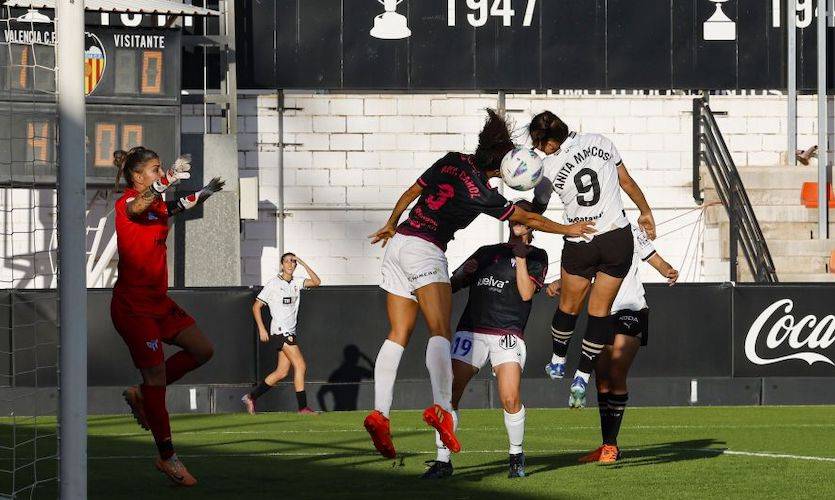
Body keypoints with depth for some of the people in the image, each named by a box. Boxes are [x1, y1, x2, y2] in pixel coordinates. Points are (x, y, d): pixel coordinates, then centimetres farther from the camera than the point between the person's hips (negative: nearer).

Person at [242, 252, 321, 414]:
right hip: (280, 331, -8)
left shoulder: (297, 282, 11)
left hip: (290, 333, 8)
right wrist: (261, 329, -9)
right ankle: (303, 407, -12)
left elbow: (316, 282, -3)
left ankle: (251, 397, 16)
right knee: (300, 366, -14)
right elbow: (256, 306, -2)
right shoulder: (273, 284, -5)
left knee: (282, 372, 7)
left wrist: (303, 263, -4)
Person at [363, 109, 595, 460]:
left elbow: (411, 192, 16)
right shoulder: (482, 194, -7)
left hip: (398, 244, 7)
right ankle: (441, 408, -34)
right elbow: (528, 219, 2)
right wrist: (567, 229, 14)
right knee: (441, 332, -16)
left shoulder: (451, 162, 8)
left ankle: (379, 414, -6)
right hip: (425, 250, -7)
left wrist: (391, 225, 31)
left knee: (398, 335, 5)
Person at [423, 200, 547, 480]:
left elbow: (526, 293, -1)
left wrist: (521, 257, -6)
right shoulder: (487, 252, 24)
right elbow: (452, 286, 22)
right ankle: (442, 461, -4)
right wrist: (463, 274, 1)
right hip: (471, 331, 3)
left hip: (508, 335, -3)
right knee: (448, 393, -12)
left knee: (510, 399, -20)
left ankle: (516, 456, 4)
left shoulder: (536, 256, 14)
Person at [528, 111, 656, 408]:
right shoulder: (600, 143, -1)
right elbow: (628, 183, 8)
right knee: (600, 310, 7)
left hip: (579, 244, -1)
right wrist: (646, 213, 21)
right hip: (618, 237, 1)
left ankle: (558, 362, 40)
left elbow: (535, 210, 6)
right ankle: (582, 378, 2)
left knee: (568, 305, 21)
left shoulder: (549, 167, -8)